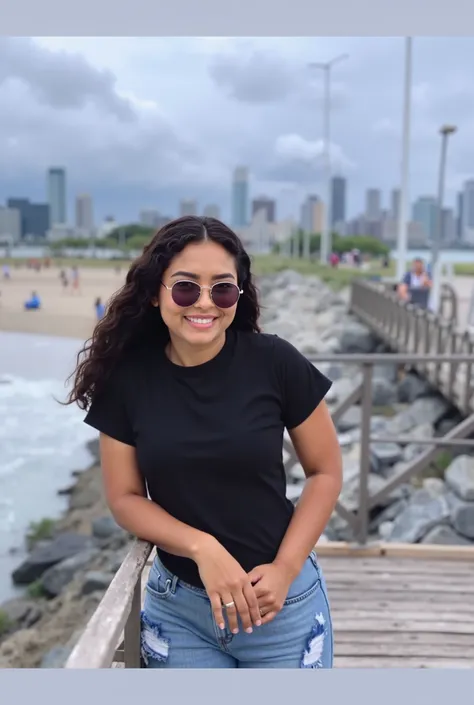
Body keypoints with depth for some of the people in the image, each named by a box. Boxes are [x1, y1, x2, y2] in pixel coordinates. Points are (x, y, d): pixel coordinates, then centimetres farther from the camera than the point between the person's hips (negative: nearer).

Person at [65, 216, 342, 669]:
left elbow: (326, 471, -4)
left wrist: (285, 569, -14)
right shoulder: (127, 377, -9)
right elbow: (124, 498, -4)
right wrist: (203, 548, -18)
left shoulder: (275, 363, -14)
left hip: (282, 602, -1)